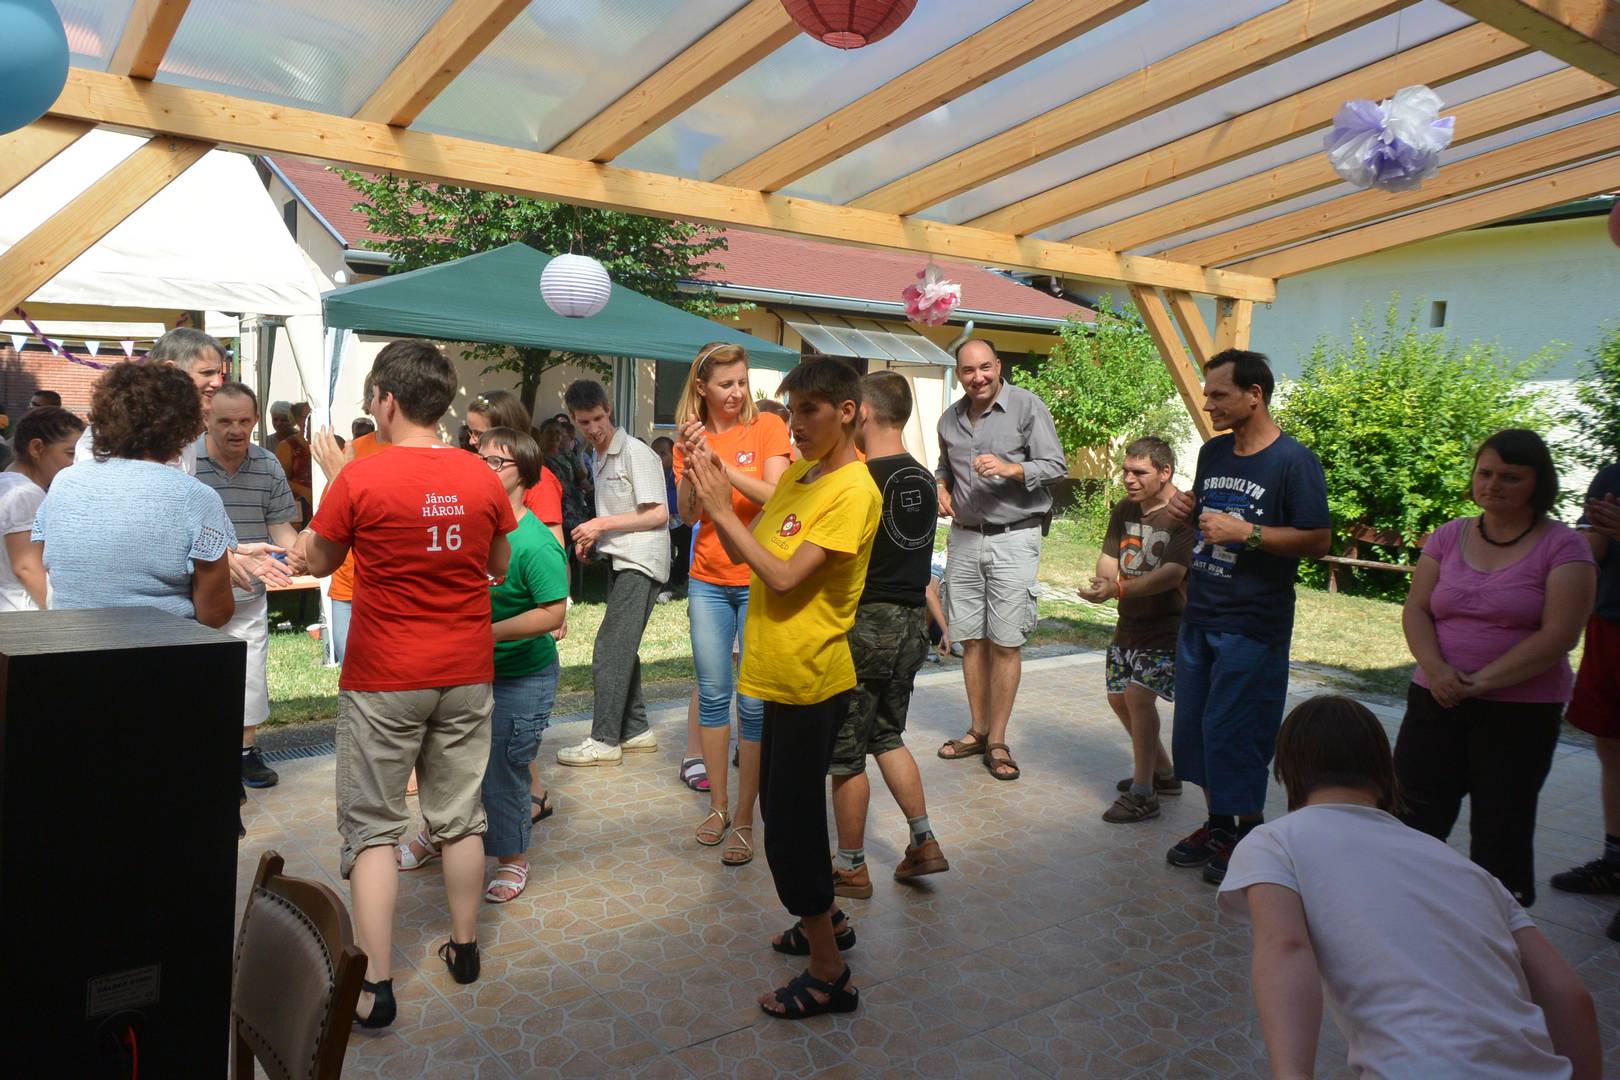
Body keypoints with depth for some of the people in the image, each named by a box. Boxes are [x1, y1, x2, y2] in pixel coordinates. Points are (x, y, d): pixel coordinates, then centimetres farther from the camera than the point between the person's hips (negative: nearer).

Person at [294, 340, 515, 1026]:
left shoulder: (360, 478, -13)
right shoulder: (483, 480, -4)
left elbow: (318, 562, 3)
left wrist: (331, 474, 14)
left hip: (383, 682, -3)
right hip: (466, 675, 4)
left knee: (374, 827, 7)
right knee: (460, 817, 16)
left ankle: (375, 986, 9)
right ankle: (464, 949, 30)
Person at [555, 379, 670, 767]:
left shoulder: (637, 453, -12)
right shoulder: (601, 459, 16)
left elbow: (659, 514, -16)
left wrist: (602, 524, -17)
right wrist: (591, 539, 8)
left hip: (640, 563, -9)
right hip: (622, 562, 9)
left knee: (609, 651, -10)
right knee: (622, 650, 13)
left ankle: (604, 740, -3)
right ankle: (635, 731, 23)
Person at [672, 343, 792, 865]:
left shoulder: (768, 427, -5)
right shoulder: (691, 439, 6)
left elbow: (775, 497, -16)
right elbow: (688, 515, -3)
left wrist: (718, 461, -22)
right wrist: (692, 466, -19)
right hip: (708, 581, 4)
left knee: (754, 700, -1)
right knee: (713, 694, 10)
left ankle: (744, 818, 10)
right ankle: (718, 806, 25)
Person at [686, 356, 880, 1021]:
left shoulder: (853, 491, -18)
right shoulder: (797, 473, 9)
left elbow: (784, 576, -24)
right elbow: (748, 556, 8)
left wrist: (723, 510, -20)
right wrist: (714, 501, -6)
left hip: (811, 680, -9)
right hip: (782, 672, 9)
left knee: (791, 822, -1)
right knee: (787, 811, 21)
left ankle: (828, 975, 15)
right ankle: (826, 920, 41)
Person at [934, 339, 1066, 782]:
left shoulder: (1027, 406, -5)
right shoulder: (951, 418, 12)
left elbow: (1056, 466, -7)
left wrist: (1011, 469, -23)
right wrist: (942, 488, 5)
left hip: (1014, 538, -5)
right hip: (964, 537, 5)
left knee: (1005, 641, -4)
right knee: (971, 638, 7)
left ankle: (997, 741, 6)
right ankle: (978, 729, 20)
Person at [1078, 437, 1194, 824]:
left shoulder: (1184, 514, -17)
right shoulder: (1124, 510, 8)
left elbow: (1172, 574, -27)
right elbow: (1108, 558, 5)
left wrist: (1118, 588, -37)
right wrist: (1102, 582, -19)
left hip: (1168, 624, -8)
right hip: (1130, 621, 8)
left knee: (1138, 693, -19)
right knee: (1119, 696, 12)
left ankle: (1142, 793, -9)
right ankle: (1163, 772, 32)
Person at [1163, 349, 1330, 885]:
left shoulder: (1293, 460, -12)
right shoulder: (1213, 451, 10)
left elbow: (1318, 540, -14)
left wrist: (1244, 531, -22)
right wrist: (1186, 510, 1)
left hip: (1252, 624, -7)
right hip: (1199, 615, 7)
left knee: (1232, 730, -2)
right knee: (1195, 725, 12)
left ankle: (1249, 831, 17)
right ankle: (1217, 823, 27)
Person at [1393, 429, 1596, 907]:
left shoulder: (1563, 546, -4)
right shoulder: (1450, 535, 8)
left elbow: (1559, 634, -13)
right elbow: (1415, 609, 3)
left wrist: (1481, 681, -18)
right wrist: (1435, 667, -14)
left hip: (1521, 711, -3)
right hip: (1436, 701, 3)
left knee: (1500, 830, 7)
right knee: (1417, 818, 4)